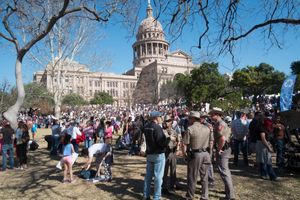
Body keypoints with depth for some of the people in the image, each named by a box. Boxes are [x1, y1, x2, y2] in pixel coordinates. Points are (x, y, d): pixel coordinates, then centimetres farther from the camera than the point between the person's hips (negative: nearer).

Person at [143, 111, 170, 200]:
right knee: (158, 176, 3)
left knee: (148, 175, 16)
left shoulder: (146, 127, 4)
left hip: (149, 154, 8)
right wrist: (169, 138, -8)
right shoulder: (157, 127, -20)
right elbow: (161, 142, -25)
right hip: (158, 155, -8)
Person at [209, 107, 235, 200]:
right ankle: (229, 189, 35)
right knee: (226, 170, 21)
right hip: (225, 148, 11)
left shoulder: (220, 124, -20)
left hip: (222, 150, -11)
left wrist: (219, 149, -21)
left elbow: (222, 138, -31)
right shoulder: (220, 123, 12)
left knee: (224, 171, -5)